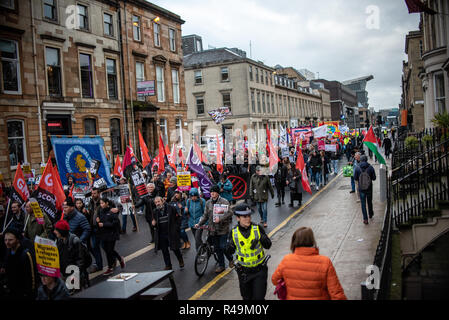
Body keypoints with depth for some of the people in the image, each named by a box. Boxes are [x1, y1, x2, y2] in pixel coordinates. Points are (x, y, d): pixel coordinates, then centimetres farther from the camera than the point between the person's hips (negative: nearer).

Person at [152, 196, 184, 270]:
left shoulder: (170, 208, -6)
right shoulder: (155, 212, 5)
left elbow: (178, 219, -1)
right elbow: (155, 224, 16)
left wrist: (176, 228, -8)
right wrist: (154, 224, -7)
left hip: (171, 233, -4)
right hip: (161, 235, 4)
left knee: (175, 249, 2)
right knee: (164, 251, 8)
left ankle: (181, 261, 29)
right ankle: (168, 265, 23)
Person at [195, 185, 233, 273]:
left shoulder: (224, 201, -8)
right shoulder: (208, 203, 8)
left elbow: (229, 213, -15)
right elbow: (205, 216, 12)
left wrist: (220, 218, -27)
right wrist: (199, 224, 0)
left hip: (223, 229, -5)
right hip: (213, 230, 5)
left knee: (223, 247, -6)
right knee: (217, 248, 10)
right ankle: (221, 265, 23)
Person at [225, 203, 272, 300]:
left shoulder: (258, 228, -9)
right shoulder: (234, 232, -8)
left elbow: (268, 246, -6)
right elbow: (229, 253, -2)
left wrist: (262, 238, -26)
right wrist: (230, 246, -24)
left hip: (259, 269, -1)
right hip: (243, 271, 1)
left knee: (259, 297, -1)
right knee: (247, 297, 17)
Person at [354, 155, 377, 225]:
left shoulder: (357, 168, -9)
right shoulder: (370, 167, -9)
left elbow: (355, 178, -3)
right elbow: (374, 178, -6)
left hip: (361, 189, -1)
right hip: (369, 188, 1)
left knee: (363, 204, 5)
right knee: (369, 202, 21)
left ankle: (365, 219, 0)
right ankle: (370, 214, 40)